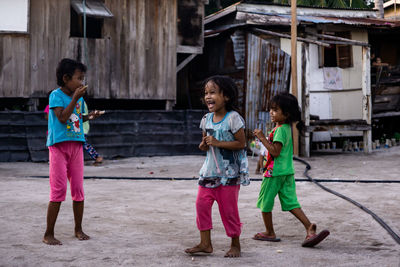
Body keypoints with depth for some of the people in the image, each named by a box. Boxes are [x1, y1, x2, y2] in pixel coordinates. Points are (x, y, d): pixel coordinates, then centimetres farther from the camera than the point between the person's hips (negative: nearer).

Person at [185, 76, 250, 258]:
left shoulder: (233, 118, -13)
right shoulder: (207, 119, 7)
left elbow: (241, 143, -15)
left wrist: (217, 143, -22)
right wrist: (204, 145, -5)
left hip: (229, 172, -6)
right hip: (209, 170, 6)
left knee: (228, 209, 0)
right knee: (201, 203, -1)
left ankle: (235, 244, 16)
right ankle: (205, 243, 10)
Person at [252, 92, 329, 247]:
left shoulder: (280, 130, -18)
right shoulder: (287, 128, 11)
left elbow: (275, 152, -24)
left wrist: (262, 138, -21)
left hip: (275, 171, -9)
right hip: (287, 171, 9)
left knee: (265, 202, 8)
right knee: (291, 203, 7)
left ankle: (269, 233, 19)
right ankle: (309, 228, -6)